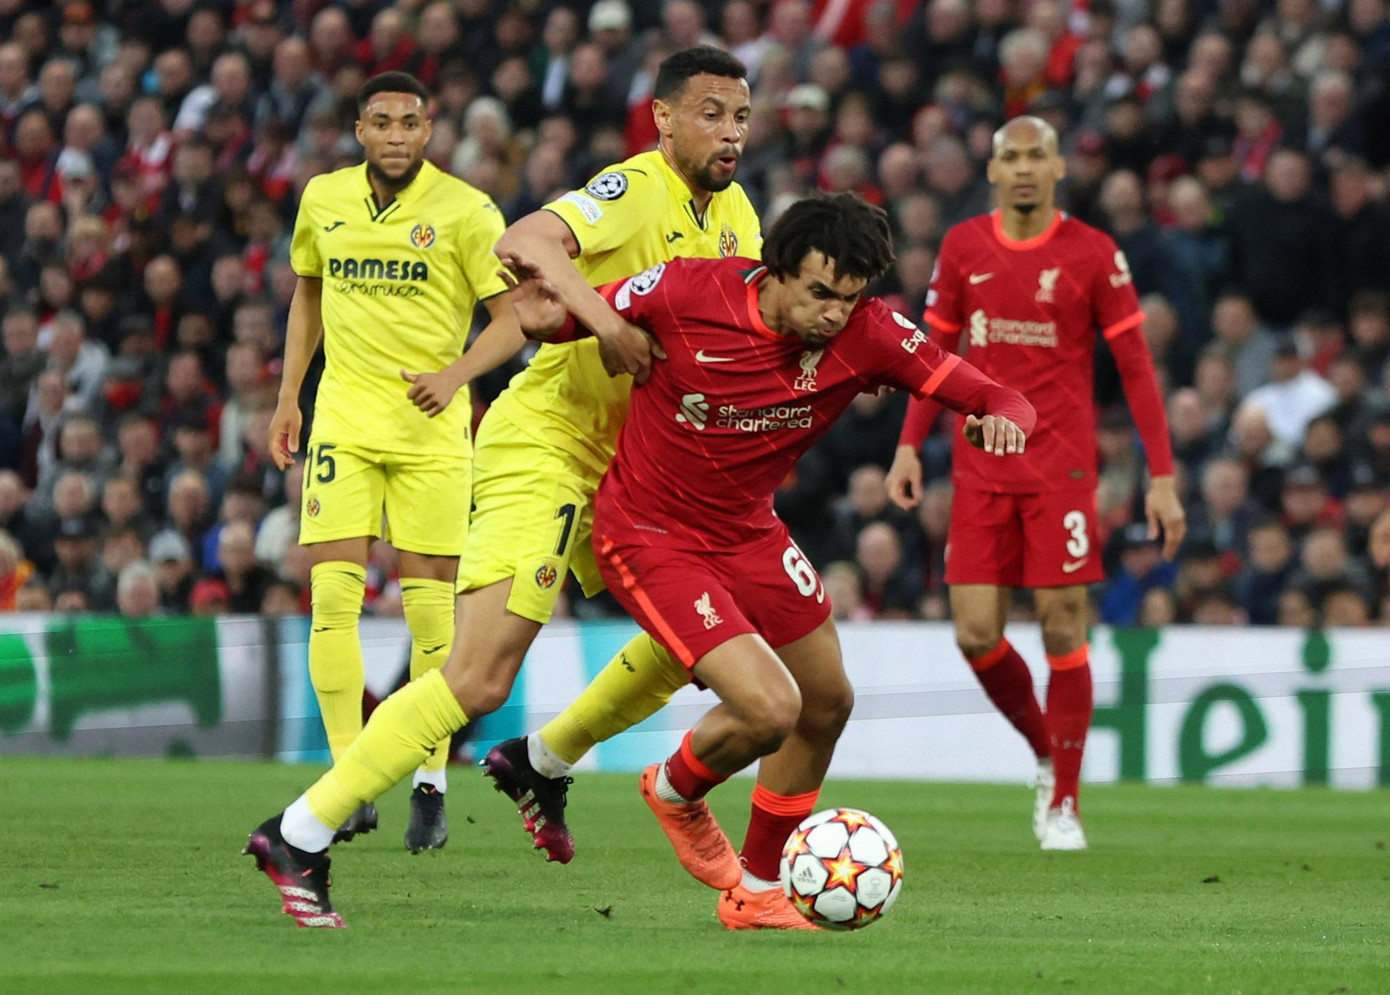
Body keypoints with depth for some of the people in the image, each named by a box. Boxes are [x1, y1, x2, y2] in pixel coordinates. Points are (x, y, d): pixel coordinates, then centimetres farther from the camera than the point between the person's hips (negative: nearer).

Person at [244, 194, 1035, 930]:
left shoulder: (867, 334, -16)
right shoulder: (690, 290, -23)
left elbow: (989, 395, -15)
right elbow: (581, 315, -7)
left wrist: (1003, 417, -39)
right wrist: (546, 315, -30)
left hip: (747, 532, 6)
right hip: (650, 533, -6)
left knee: (827, 703, 14)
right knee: (767, 708, -20)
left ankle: (758, 891, 35)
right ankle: (678, 793, 16)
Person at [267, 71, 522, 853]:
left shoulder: (465, 211, -6)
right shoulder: (324, 200, 6)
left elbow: (511, 315, -6)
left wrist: (457, 374, -23)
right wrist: (289, 394, 17)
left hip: (433, 425, -3)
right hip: (344, 415, 3)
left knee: (430, 607, -2)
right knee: (333, 594, -9)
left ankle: (432, 788, 11)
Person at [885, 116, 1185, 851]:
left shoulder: (1093, 255, -3)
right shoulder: (963, 248, 6)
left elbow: (1135, 367, -2)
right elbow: (935, 351, 14)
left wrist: (1162, 476, -6)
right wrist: (909, 445, 3)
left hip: (1062, 469, -3)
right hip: (981, 472, 3)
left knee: (1063, 627, -5)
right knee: (975, 635, -4)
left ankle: (1063, 803, 5)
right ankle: (1047, 752, 22)